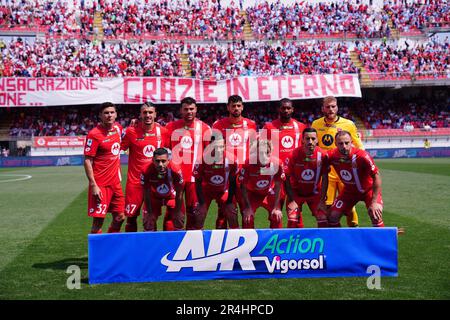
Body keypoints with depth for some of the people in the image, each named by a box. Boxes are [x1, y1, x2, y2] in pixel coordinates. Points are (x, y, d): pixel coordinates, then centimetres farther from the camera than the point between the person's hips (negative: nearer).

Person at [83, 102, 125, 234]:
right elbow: (87, 161, -14)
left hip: (115, 182, 7)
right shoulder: (94, 134, -13)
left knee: (119, 218, 12)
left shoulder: (118, 128, 6)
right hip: (101, 184, -7)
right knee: (98, 220, -5)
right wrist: (93, 185, -20)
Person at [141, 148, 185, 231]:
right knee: (148, 223, -3)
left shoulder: (175, 170, -36)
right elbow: (146, 195, -18)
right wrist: (149, 213, -12)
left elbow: (179, 194, -20)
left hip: (172, 197, 0)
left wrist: (178, 212, -12)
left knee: (178, 221, -3)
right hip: (154, 197, 0)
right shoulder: (147, 171, -34)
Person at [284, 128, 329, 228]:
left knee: (323, 221, -9)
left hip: (315, 193, 1)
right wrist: (292, 200, -14)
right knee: (293, 223, -11)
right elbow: (287, 178, -12)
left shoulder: (323, 155, -16)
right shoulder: (295, 154, -19)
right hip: (296, 192, -1)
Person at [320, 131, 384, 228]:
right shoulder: (331, 156, -21)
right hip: (349, 190, 4)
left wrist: (374, 202, -27)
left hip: (368, 189, -4)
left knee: (376, 217, -22)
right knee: (332, 216, -4)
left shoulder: (362, 156, -33)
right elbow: (325, 176, -4)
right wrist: (322, 200, -3)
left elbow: (376, 177, -24)